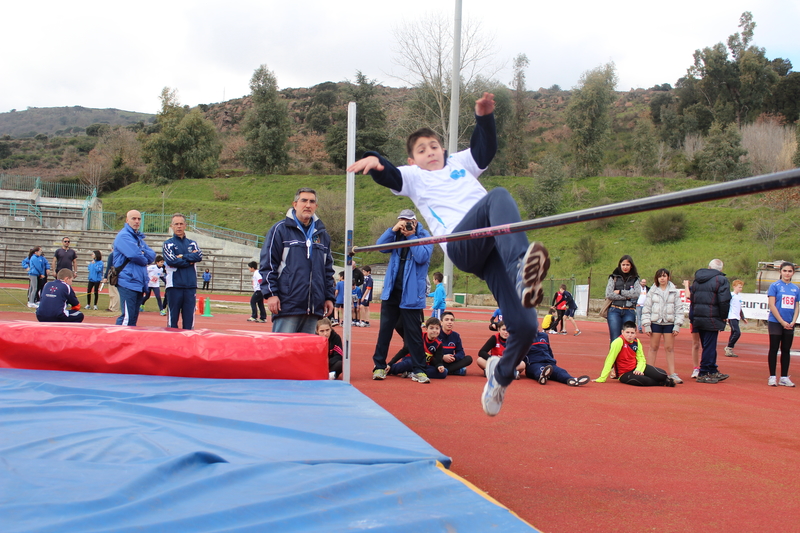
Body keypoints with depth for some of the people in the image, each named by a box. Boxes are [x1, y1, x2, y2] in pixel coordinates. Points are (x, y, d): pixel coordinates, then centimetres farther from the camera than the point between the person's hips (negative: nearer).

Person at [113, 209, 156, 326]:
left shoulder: (139, 238, 21)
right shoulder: (123, 236, -6)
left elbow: (152, 255, 11)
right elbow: (134, 255, -20)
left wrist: (141, 252, -9)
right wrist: (145, 260, 0)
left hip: (139, 284, 9)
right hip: (128, 282, -9)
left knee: (133, 318, 10)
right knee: (127, 317, -14)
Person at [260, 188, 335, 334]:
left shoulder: (322, 234, 17)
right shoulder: (280, 229, 2)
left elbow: (328, 269, 21)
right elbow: (267, 264, -3)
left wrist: (329, 297, 14)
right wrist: (270, 293, -11)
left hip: (314, 308, 5)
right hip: (287, 304, -5)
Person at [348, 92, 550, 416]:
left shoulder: (460, 164, 36)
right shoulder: (414, 177, 24)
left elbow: (486, 149, 28)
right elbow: (389, 176, 5)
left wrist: (484, 116, 12)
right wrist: (373, 161, -17)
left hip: (495, 248, 4)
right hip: (462, 245, -4)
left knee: (525, 325, -12)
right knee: (498, 196, -34)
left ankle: (501, 374, 18)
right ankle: (522, 266, -58)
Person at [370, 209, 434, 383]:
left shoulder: (425, 237, -3)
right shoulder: (396, 237, 9)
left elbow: (422, 257, -18)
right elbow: (380, 246, -3)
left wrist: (411, 236, -15)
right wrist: (393, 230, -12)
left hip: (411, 295, -4)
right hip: (391, 292, 4)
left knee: (412, 333, 1)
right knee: (384, 330, 5)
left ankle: (418, 370, 8)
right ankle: (379, 366, 11)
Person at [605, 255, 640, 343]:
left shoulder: (635, 279, 12)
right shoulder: (614, 278, 10)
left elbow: (636, 294, -6)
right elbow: (608, 294, -4)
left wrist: (620, 292, -5)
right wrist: (626, 296, -5)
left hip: (629, 312, 1)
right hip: (615, 311, -1)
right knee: (615, 339, -6)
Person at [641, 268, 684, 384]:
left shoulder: (674, 292, 5)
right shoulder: (652, 292, 4)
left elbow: (679, 309, 4)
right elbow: (646, 308, 3)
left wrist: (677, 325, -3)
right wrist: (646, 325, -4)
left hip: (669, 323, 0)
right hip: (655, 322, 0)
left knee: (670, 348, 2)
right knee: (653, 347, 4)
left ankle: (672, 374, 5)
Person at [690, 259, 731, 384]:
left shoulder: (697, 279, 14)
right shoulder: (721, 280, -7)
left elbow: (692, 299, 18)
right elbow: (724, 301, -14)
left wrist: (692, 318, 21)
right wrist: (724, 317, -2)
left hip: (698, 318, 7)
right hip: (712, 319, -7)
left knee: (708, 346, 16)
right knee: (709, 346, -1)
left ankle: (713, 371, 24)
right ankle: (703, 374, 1)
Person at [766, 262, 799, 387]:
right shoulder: (775, 286, -4)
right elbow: (771, 305, -8)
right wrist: (782, 322, -12)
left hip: (789, 325, 4)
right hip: (775, 323, -4)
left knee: (786, 350, 7)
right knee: (774, 349, 0)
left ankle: (784, 377, 13)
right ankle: (772, 377, 5)